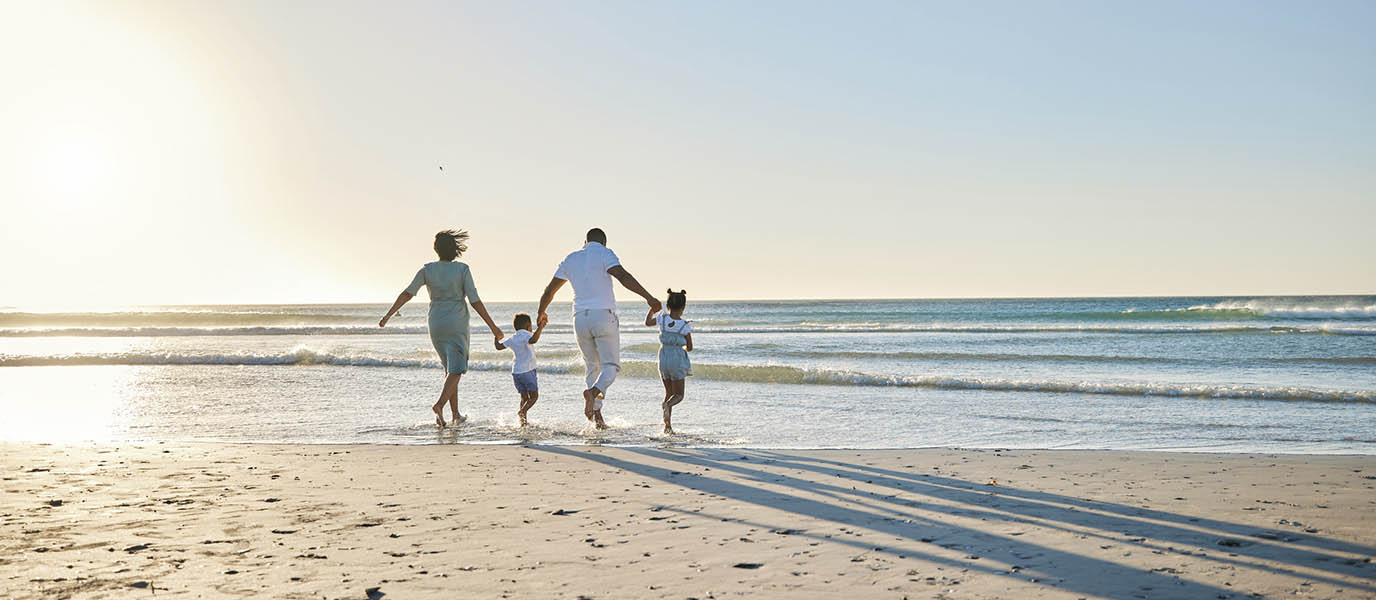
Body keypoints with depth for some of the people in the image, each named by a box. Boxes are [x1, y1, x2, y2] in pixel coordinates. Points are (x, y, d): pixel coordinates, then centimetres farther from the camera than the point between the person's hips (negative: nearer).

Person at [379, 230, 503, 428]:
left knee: (451, 368, 18)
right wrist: (493, 327, -7)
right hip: (457, 325, -4)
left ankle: (456, 415, 17)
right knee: (455, 371, -2)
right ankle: (439, 405, -27)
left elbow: (407, 293, -5)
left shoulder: (427, 269, -2)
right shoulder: (462, 269, -10)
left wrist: (388, 315, 2)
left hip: (436, 325, 4)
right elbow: (475, 301, -12)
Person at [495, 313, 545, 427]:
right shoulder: (526, 335, -9)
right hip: (527, 371, -7)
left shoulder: (512, 338, 10)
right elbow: (533, 340, -31)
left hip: (516, 372, 7)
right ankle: (521, 411, -22)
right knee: (534, 396, 0)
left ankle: (523, 420, 5)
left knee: (524, 397, 14)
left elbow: (499, 346, 15)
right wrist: (540, 327, -31)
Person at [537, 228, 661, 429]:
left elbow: (550, 290, 23)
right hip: (603, 315, -4)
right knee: (611, 366, -1)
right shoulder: (604, 254, 1)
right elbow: (623, 276, -16)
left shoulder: (570, 259, 17)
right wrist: (648, 297, -20)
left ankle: (597, 415, 4)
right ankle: (594, 391, -31)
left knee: (593, 368, 14)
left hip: (580, 318, 5)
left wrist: (541, 313, 39)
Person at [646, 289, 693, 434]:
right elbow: (690, 347, -2)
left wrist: (653, 308, 30)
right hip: (678, 361, -3)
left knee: (669, 393, 16)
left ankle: (667, 425, 5)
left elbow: (647, 322, 16)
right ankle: (667, 405, -29)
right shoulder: (685, 325, -10)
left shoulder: (662, 318, -4)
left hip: (663, 358, 4)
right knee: (679, 395, 5)